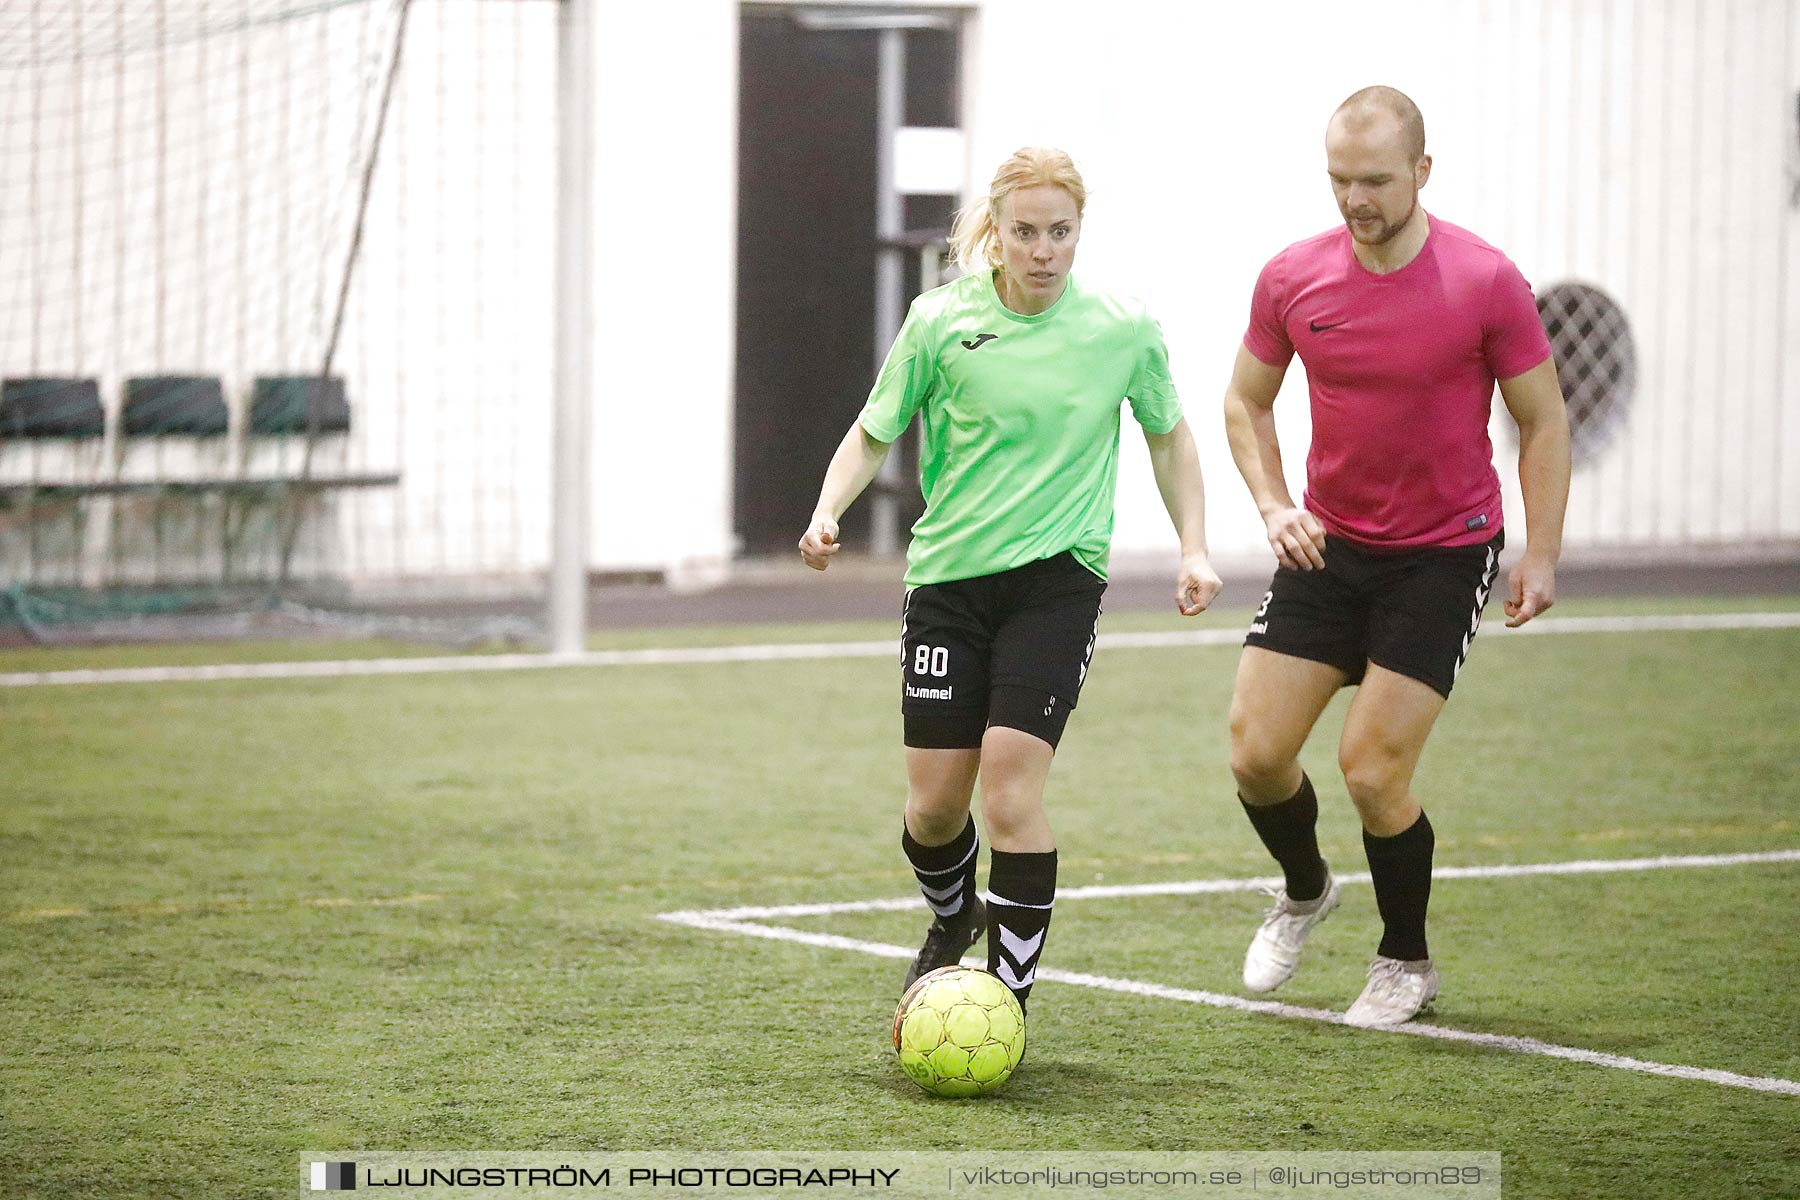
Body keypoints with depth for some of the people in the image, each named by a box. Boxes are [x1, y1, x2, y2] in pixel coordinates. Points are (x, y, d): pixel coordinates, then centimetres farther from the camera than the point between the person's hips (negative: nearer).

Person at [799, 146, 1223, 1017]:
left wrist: (1194, 548, 7)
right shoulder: (941, 322, -4)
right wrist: (828, 512, -12)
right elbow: (874, 434, 5)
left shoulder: (1123, 330, -2)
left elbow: (1167, 433, 16)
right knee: (935, 805, 2)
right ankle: (952, 923, 36)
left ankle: (1009, 1000, -6)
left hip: (1057, 576, -1)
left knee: (1009, 783, -16)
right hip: (949, 576, 1)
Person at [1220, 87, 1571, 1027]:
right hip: (1326, 546, 4)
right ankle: (1303, 890, 32)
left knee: (1373, 768, -10)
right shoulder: (1292, 279, -6)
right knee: (1256, 753, -2)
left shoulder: (1486, 283, -14)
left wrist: (1540, 555, -10)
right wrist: (1274, 506, -6)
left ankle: (1407, 961, 14)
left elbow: (1543, 421, -4)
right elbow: (1247, 401, 9)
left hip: (1446, 552, -4)